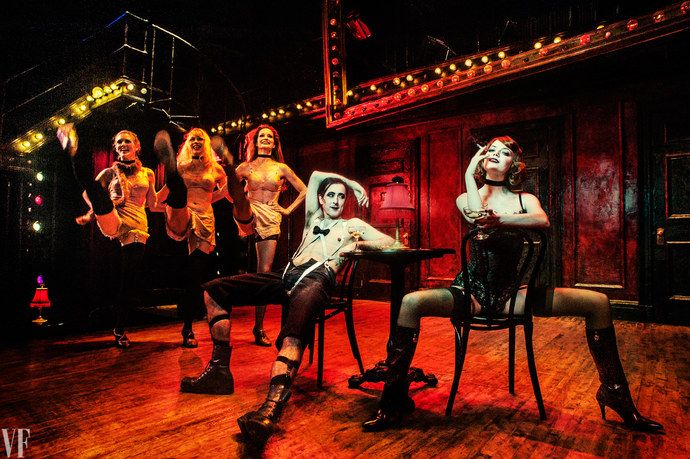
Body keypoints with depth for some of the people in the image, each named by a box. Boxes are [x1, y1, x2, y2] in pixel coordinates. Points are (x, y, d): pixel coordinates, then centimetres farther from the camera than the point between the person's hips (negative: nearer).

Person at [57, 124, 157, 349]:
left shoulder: (147, 173, 16)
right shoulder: (110, 172, 14)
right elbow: (88, 192, 17)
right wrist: (96, 208, 0)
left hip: (136, 228, 1)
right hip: (112, 223, -1)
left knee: (129, 281, 2)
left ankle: (120, 330, 14)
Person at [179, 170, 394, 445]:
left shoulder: (351, 225, 24)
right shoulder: (313, 218, 32)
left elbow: (390, 242, 17)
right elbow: (315, 175, 38)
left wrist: (357, 244, 3)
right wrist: (351, 181, 37)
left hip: (318, 278, -5)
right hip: (288, 276, 6)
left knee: (294, 332, -39)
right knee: (214, 290, -2)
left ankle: (271, 407, -59)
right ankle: (219, 370, -6)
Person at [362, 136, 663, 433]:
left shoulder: (525, 199, 11)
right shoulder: (466, 197, 9)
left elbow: (543, 221, -13)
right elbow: (478, 217, -15)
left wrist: (499, 219, -28)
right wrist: (469, 173, -5)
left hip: (512, 293, 2)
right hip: (472, 291, -2)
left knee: (598, 303, -10)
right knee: (410, 303, -31)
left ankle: (613, 392, 9)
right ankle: (394, 402, -21)